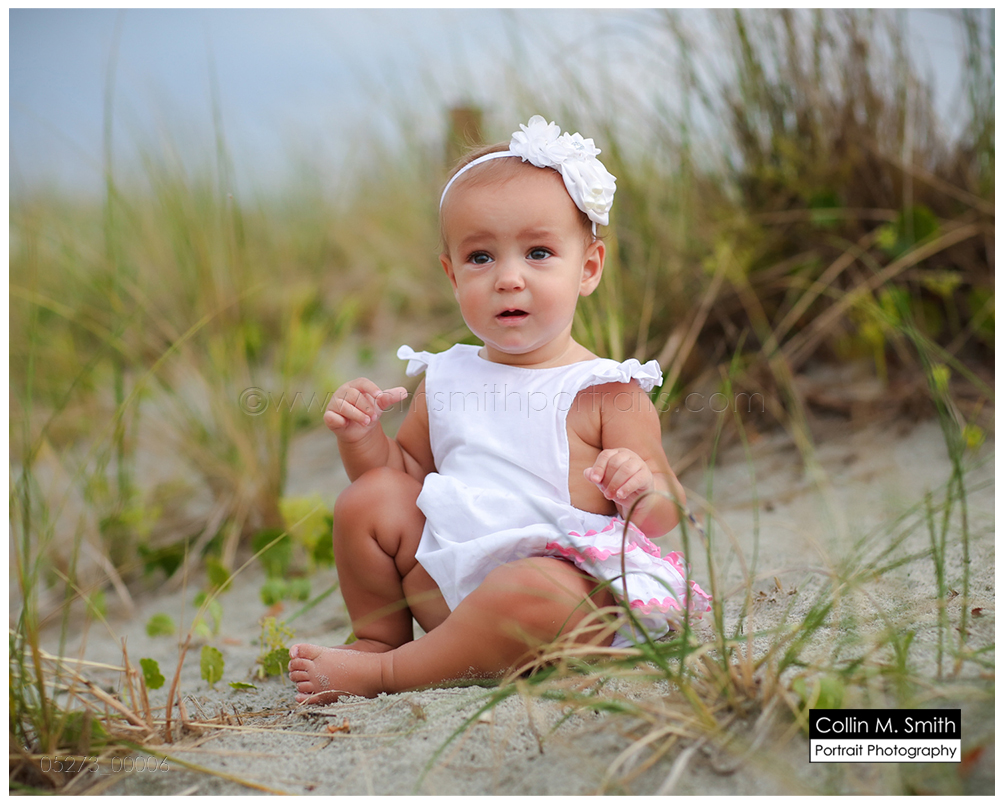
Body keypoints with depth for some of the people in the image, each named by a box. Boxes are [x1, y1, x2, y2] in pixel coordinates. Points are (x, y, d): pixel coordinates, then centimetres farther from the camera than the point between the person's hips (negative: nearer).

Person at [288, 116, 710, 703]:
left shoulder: (606, 392, -6)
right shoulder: (446, 380, 11)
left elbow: (667, 510, -4)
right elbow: (406, 469, 21)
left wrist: (642, 490, -28)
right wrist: (361, 438, 1)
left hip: (567, 583, -6)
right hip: (448, 579, 6)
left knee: (528, 595, -37)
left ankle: (383, 673, -17)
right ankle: (379, 638, 14)